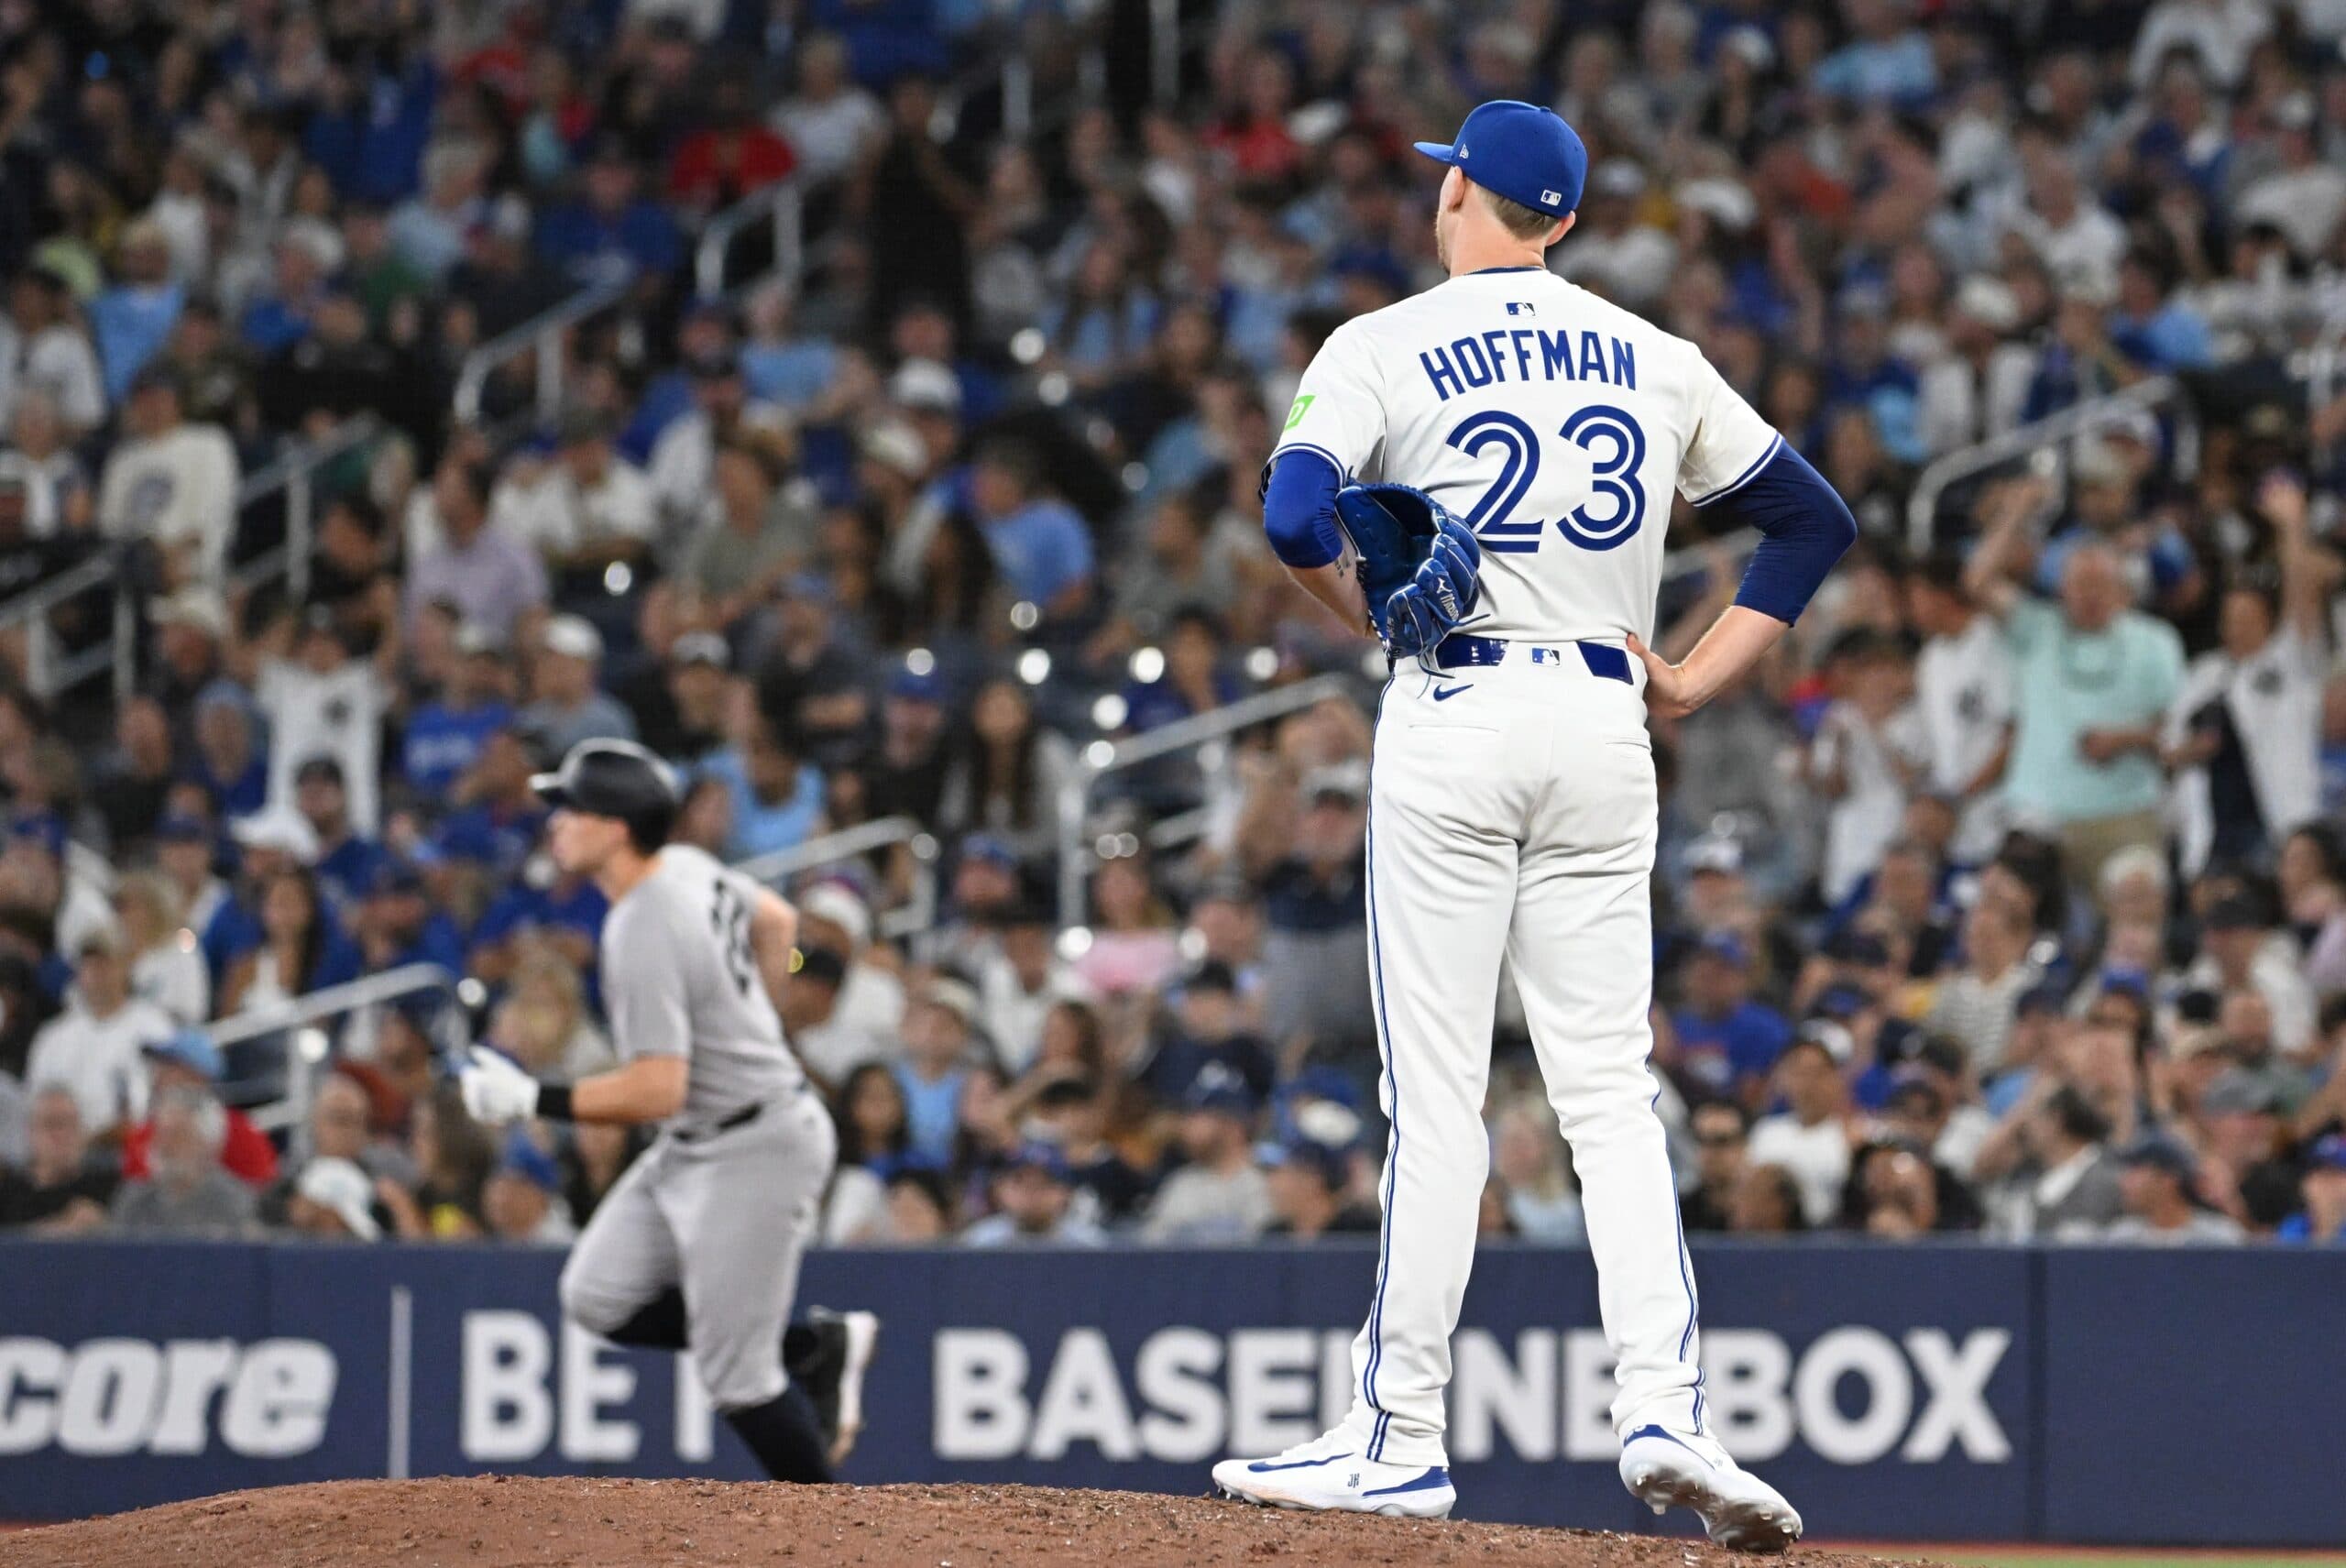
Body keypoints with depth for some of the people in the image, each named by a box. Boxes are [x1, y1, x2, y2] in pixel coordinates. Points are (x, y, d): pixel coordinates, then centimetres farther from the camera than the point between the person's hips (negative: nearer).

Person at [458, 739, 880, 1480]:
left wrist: (529, 1100, -21)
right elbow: (776, 920, 20)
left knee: (734, 1373, -4)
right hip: (693, 1148, 10)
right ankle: (816, 1348, 13)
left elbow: (657, 1090, -29)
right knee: (597, 1298, 7)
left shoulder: (644, 934, -26)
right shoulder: (688, 867, 2)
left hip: (755, 1153, -10)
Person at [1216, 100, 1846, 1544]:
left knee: (1438, 1089, -3)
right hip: (1607, 724, 3)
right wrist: (1694, 681, 13)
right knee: (1609, 1087, 4)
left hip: (1455, 718, -3)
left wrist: (1375, 619, 3)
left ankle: (1403, 1438, -3)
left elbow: (1298, 518, -15)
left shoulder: (1388, 346, 1)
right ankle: (1664, 1407, -11)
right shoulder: (1657, 360, 14)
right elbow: (1816, 519, 17)